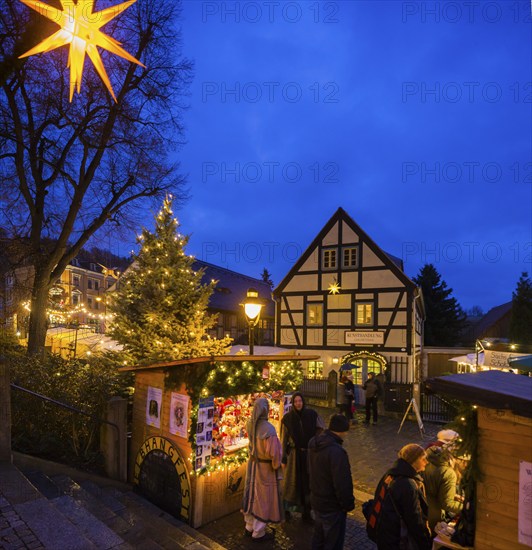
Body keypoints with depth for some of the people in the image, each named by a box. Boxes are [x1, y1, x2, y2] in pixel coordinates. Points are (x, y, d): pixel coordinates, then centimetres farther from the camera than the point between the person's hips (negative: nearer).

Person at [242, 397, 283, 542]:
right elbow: (273, 451, -27)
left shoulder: (250, 424, -8)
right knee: (264, 498, 10)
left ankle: (249, 527, 38)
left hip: (253, 463, 7)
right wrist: (276, 465, -7)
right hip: (265, 466, -7)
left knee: (253, 495, 21)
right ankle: (258, 533, 25)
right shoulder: (268, 428, -30)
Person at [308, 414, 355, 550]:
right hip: (332, 507, -8)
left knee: (318, 537, 26)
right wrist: (348, 504, -12)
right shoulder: (336, 452, -32)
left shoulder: (314, 443, -4)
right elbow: (342, 484, -28)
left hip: (316, 500, 8)